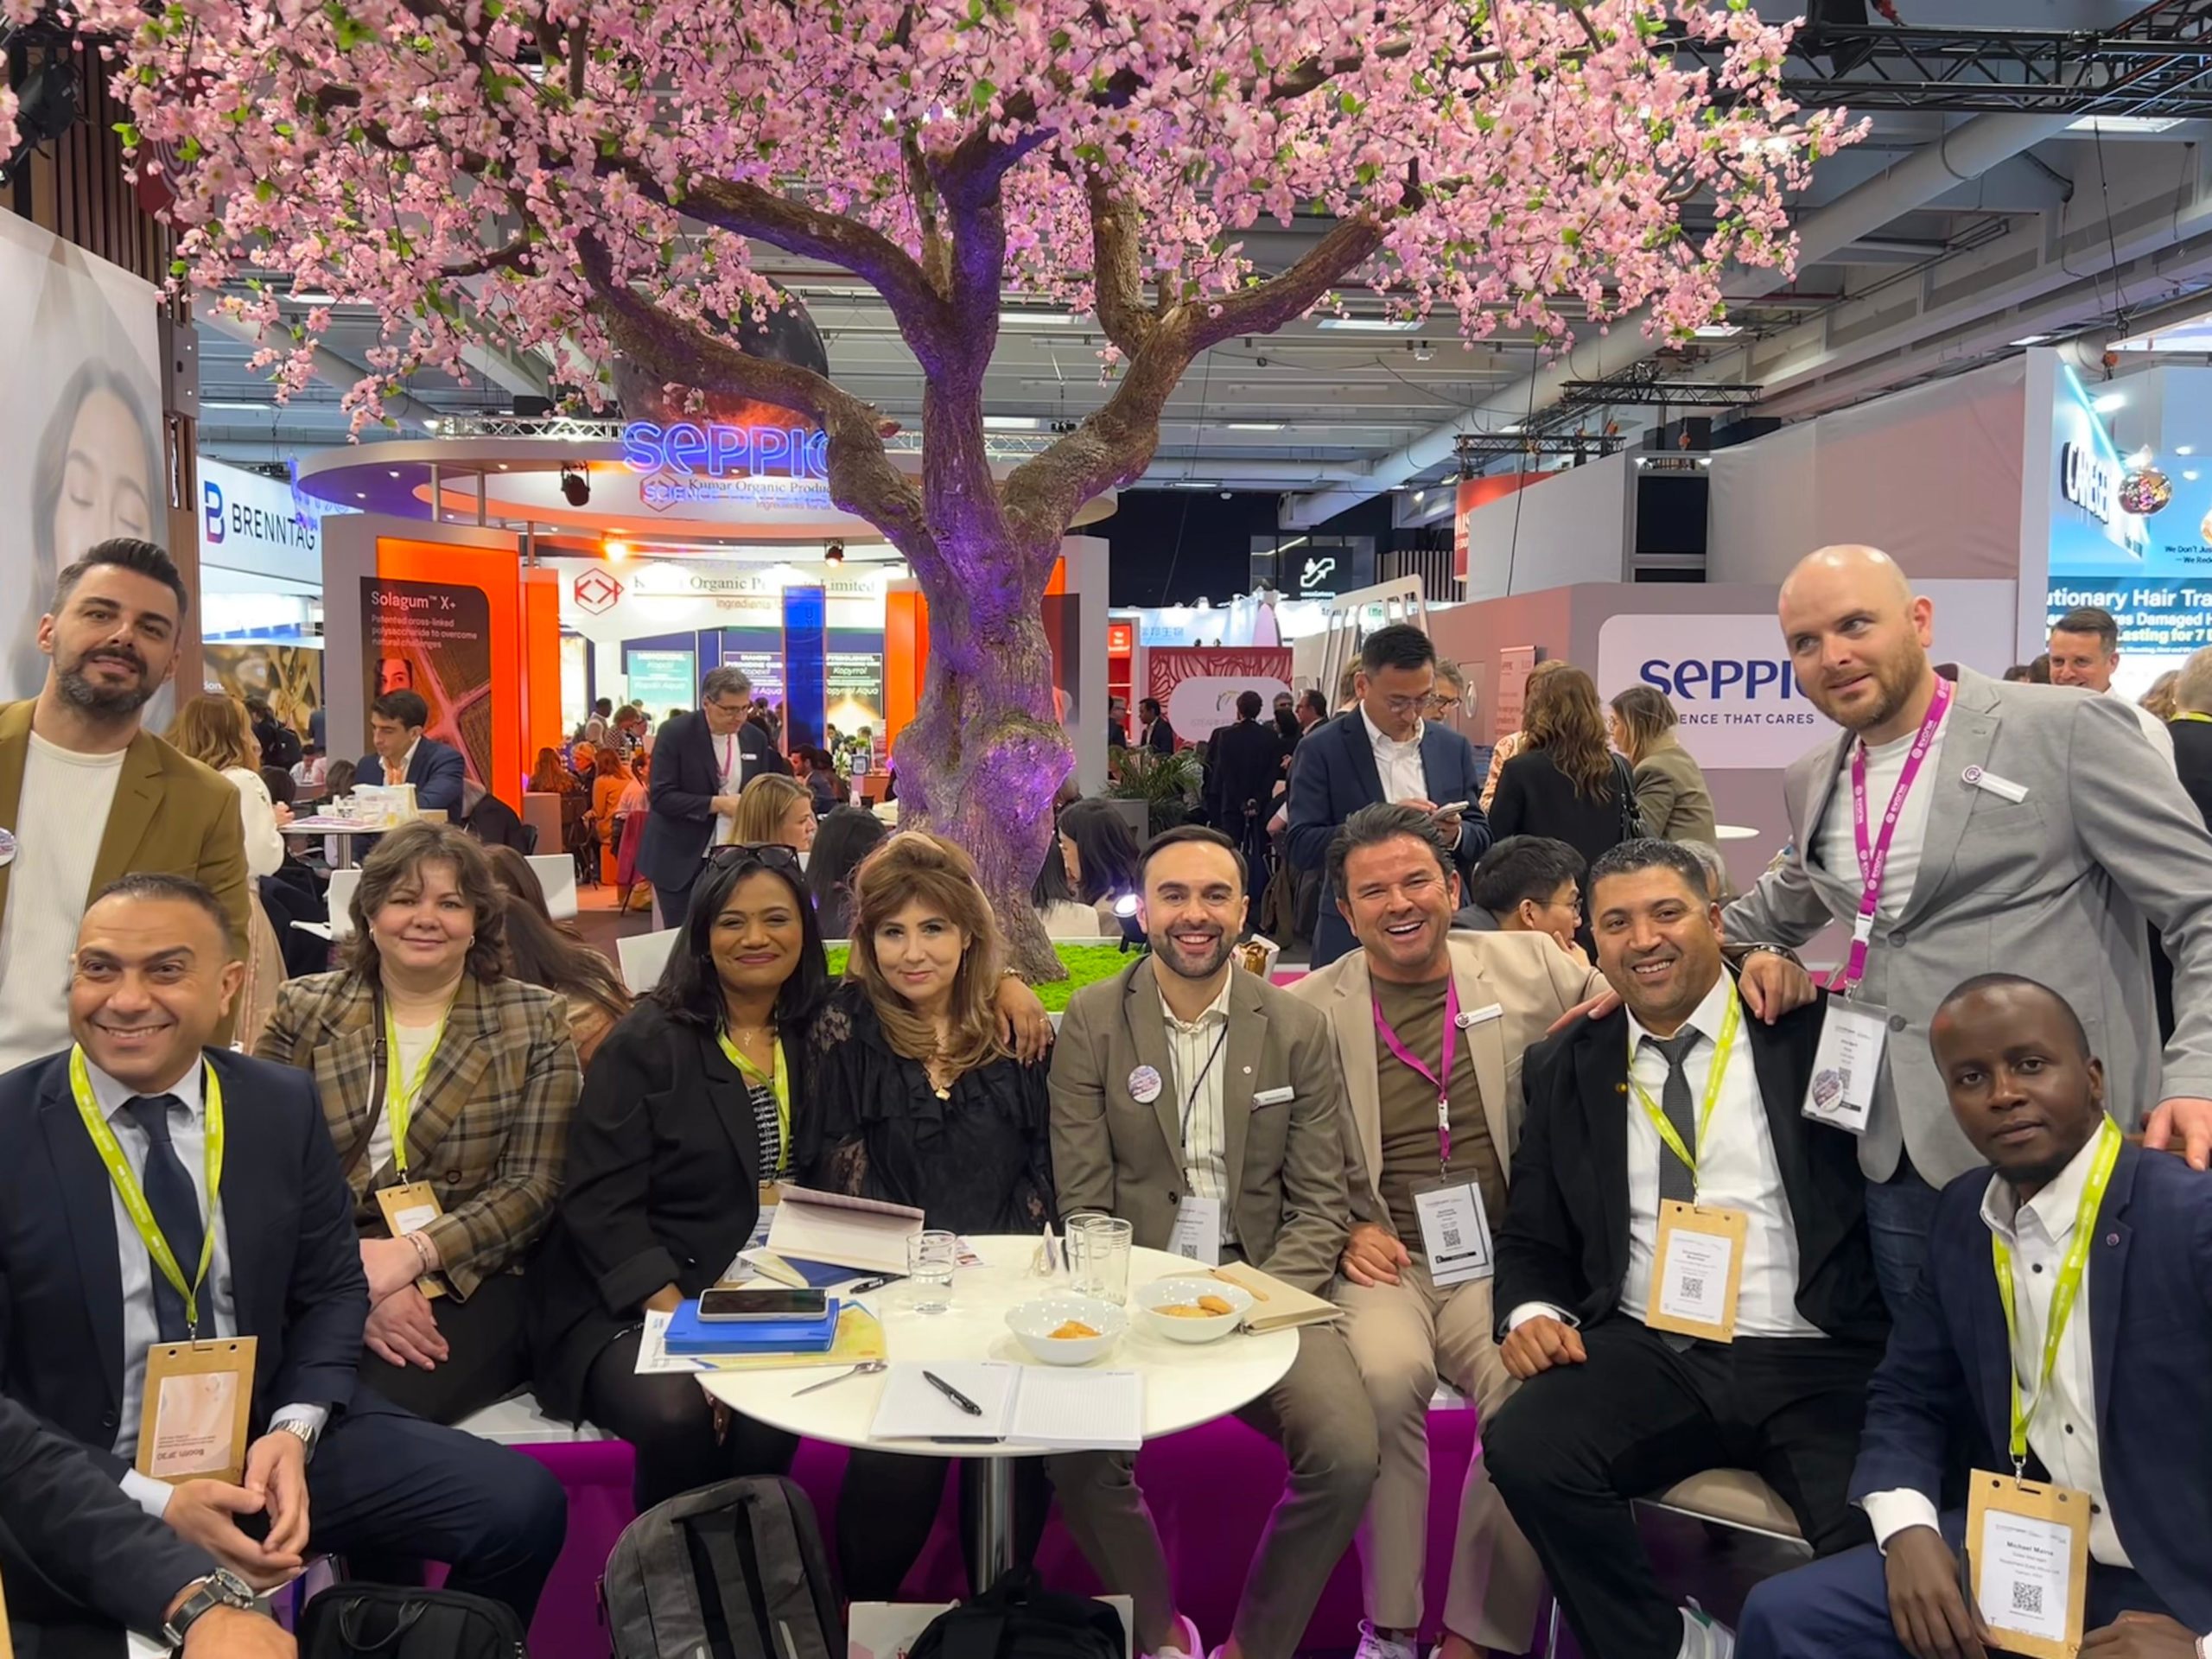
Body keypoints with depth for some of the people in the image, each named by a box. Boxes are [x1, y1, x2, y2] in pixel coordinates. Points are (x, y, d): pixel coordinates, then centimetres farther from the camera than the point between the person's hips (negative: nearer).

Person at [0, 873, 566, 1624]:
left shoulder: (283, 1105, 0)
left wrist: (294, 1430, -10)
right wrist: (151, 1499, -18)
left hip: (265, 1441, 3)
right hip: (87, 1485, -3)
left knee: (521, 1506, -11)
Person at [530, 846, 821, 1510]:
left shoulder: (822, 1037, 10)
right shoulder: (647, 1042, -3)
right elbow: (599, 1205, -9)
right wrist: (681, 1319, -21)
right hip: (628, 1305, -2)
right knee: (677, 1413, -31)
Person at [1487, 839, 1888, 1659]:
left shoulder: (1815, 1031, 4)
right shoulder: (1565, 1067, 14)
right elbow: (1531, 1237, 16)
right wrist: (1533, 1311, -2)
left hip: (1815, 1362, -2)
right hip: (1649, 1356, 3)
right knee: (1523, 1447, -24)